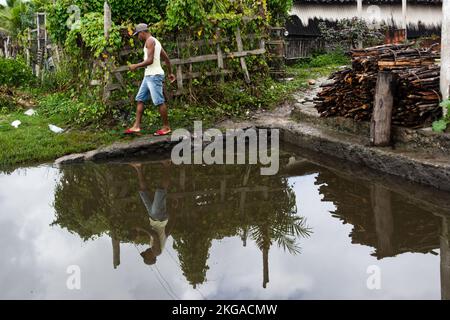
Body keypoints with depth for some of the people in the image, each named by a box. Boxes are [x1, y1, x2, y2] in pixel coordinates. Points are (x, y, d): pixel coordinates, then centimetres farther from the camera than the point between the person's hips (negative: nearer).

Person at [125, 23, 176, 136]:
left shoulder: (150, 41, -10)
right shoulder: (155, 41, 20)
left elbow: (150, 60, -20)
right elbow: (166, 58, 22)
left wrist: (136, 66, -10)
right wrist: (170, 73, 26)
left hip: (154, 75, -10)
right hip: (149, 76, 10)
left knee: (159, 102, -6)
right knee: (140, 100, 7)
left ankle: (166, 127, 0)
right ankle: (136, 126, 6)